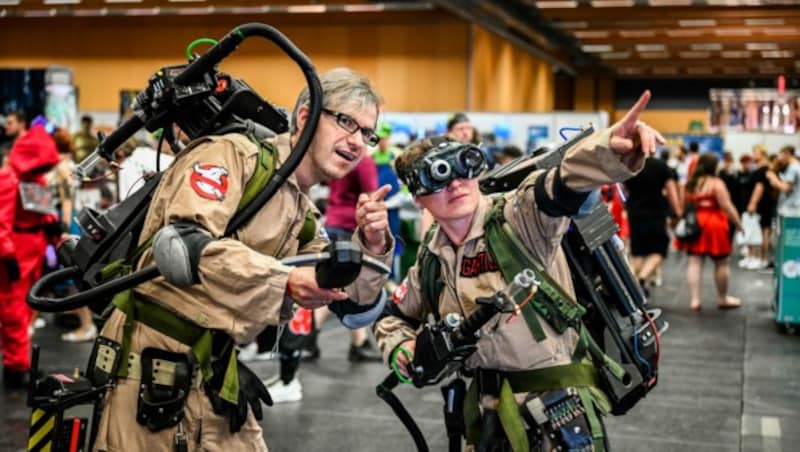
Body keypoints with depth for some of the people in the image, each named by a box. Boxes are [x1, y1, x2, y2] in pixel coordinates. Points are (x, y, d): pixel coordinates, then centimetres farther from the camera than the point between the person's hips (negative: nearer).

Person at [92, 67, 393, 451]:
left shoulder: (302, 216, 14)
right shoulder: (233, 155, -9)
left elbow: (347, 298, 12)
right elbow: (182, 247, -24)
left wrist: (371, 246, -6)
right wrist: (284, 282, -31)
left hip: (216, 379, 8)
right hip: (155, 366, -8)